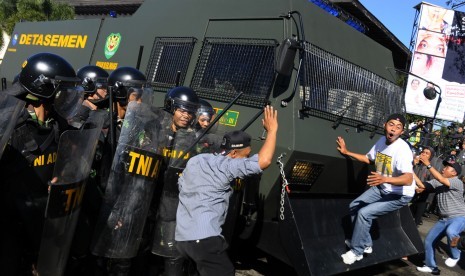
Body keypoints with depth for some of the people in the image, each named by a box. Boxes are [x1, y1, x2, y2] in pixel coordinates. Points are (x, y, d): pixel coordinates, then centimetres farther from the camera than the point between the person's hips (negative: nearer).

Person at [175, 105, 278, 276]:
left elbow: (182, 186, 26)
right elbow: (264, 161, -19)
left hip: (182, 237, 9)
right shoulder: (225, 165, -9)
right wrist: (272, 130, -6)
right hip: (205, 239, -9)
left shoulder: (195, 161, 14)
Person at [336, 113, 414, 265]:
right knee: (354, 206, 9)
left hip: (400, 195, -8)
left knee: (364, 213, -18)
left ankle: (356, 251, 2)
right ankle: (365, 244, 24)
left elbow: (408, 179, -42)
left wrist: (384, 179, -56)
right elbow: (368, 158, 14)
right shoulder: (382, 140, -5)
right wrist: (347, 152, 10)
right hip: (381, 189, 8)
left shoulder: (402, 149, -30)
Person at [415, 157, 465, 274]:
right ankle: (431, 267, 25)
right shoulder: (437, 182, 4)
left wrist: (428, 164, -34)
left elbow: (441, 180, -32)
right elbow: (422, 185, -3)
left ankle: (455, 255, -8)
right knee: (429, 240, 6)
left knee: (451, 232, -38)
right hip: (443, 219, 7)